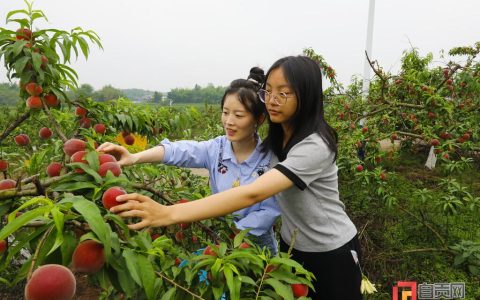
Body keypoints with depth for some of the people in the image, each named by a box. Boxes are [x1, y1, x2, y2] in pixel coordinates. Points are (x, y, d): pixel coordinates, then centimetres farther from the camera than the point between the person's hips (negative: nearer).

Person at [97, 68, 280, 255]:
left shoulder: (271, 156, -16)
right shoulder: (216, 149, -10)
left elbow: (270, 210, -15)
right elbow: (177, 151, -28)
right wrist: (134, 158, -43)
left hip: (258, 244, -2)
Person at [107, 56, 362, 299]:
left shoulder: (314, 146, -31)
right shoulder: (277, 137, -5)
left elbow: (254, 193, -44)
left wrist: (168, 214, -50)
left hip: (331, 253, -6)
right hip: (292, 245, 6)